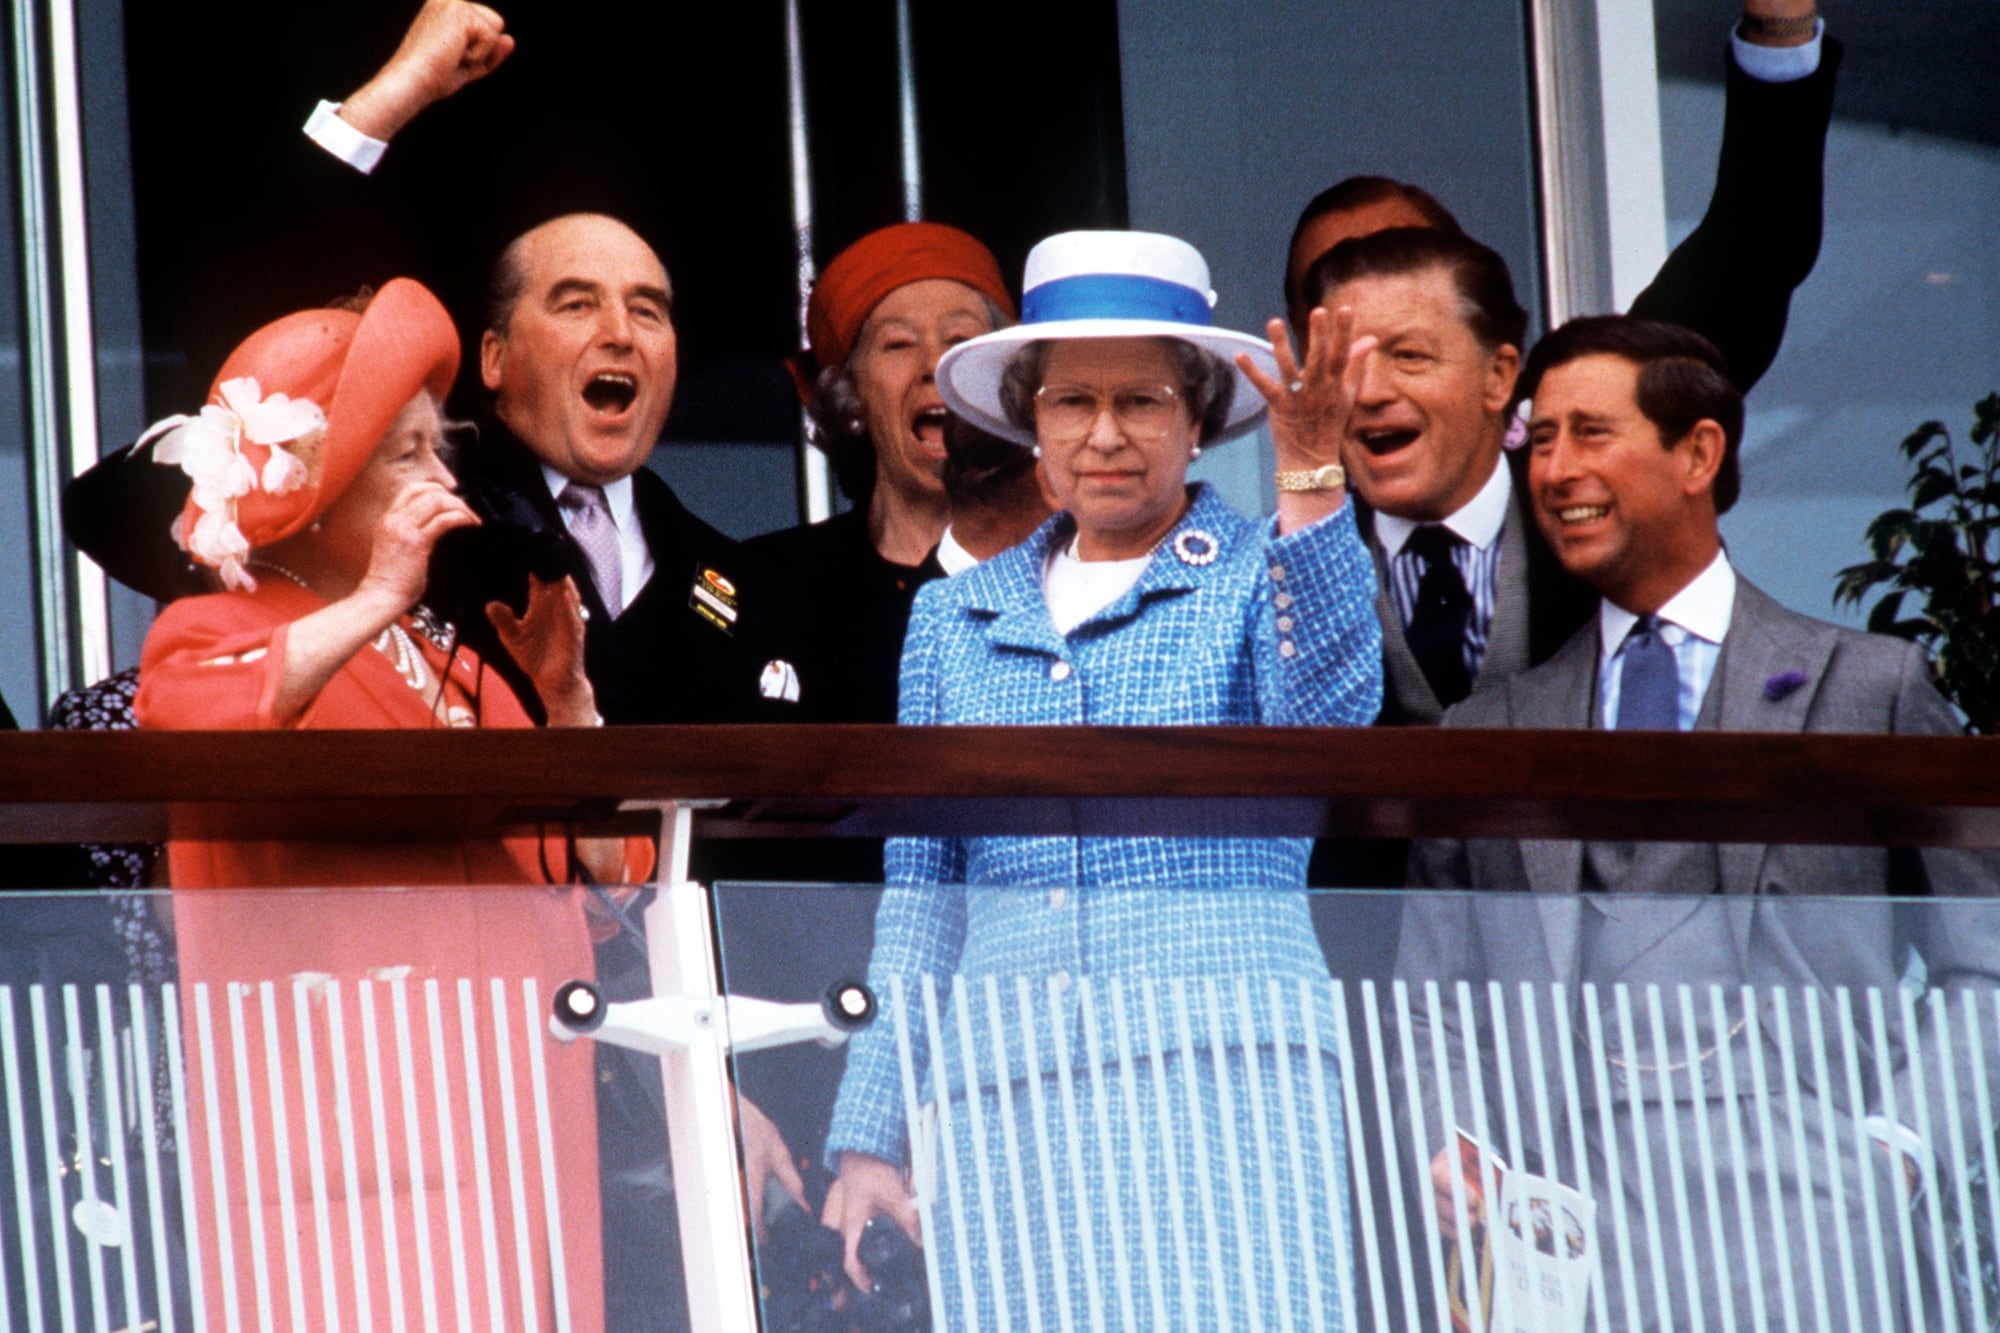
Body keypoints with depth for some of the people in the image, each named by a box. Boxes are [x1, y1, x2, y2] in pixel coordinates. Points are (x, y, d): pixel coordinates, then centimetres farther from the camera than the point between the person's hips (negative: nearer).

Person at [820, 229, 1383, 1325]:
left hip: (1222, 1080, -4)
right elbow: (921, 893, 17)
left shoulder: (1259, 576, 6)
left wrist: (1310, 480, -28)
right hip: (1003, 1100, 4)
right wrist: (868, 1139, 10)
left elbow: (1329, 708, -17)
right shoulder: (956, 618, 17)